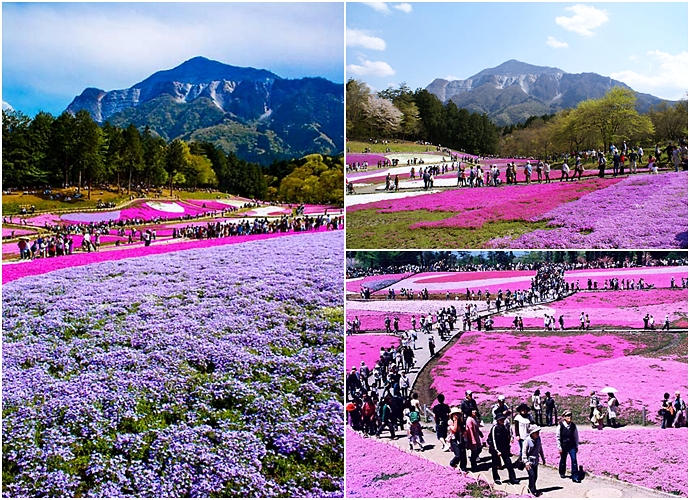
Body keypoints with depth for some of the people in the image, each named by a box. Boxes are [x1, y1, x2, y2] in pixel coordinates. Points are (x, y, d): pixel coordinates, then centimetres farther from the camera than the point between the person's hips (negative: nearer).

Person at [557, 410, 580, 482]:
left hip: (572, 446, 1)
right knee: (563, 460, 12)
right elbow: (558, 437, -5)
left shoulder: (573, 425, -3)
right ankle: (562, 473, 36)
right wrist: (559, 447, -6)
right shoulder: (561, 426, -10)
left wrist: (576, 446, 7)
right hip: (564, 446, -1)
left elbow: (576, 436, 7)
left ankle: (575, 477, -3)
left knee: (574, 460, -7)